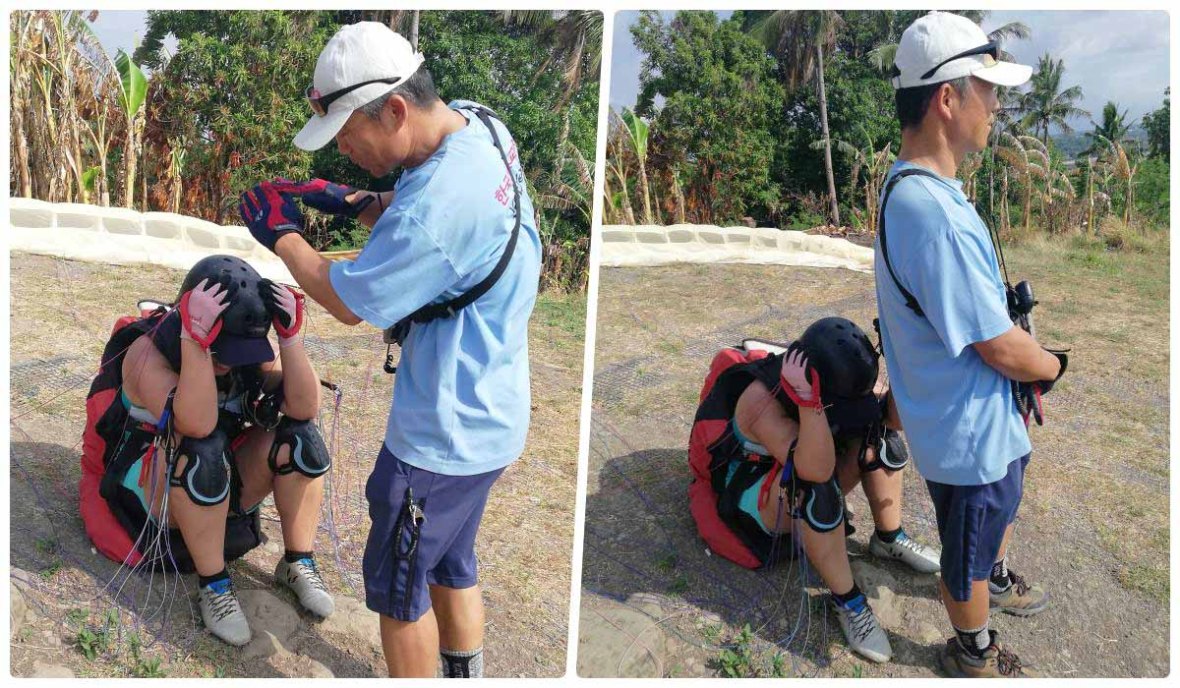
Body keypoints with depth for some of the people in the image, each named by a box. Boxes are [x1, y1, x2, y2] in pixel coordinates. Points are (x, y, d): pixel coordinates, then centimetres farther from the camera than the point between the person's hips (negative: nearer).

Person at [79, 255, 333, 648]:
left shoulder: (248, 353, -11)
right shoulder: (146, 352, -24)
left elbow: (305, 407, -24)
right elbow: (197, 424, -42)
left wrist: (290, 333, -32)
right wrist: (193, 336, -47)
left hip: (219, 487, 5)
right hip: (152, 494, -4)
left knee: (298, 437, -20)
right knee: (205, 450, -36)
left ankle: (298, 564, -7)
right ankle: (213, 587, -21)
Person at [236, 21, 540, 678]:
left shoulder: (441, 200, -32)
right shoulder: (477, 121, -3)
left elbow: (349, 301, -19)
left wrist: (282, 235, -4)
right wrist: (349, 201, 1)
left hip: (442, 435, -9)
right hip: (486, 413, 9)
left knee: (397, 586, 12)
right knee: (451, 563, 26)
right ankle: (466, 673, 45)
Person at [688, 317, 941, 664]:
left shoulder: (841, 382, -18)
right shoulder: (761, 401, -37)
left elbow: (891, 415, -17)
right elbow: (816, 470, -47)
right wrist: (807, 400, -59)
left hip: (807, 483, 7)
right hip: (755, 496, -6)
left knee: (878, 435, -13)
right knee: (814, 485, -37)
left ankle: (889, 539, 4)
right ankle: (847, 602, -21)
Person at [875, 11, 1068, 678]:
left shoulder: (911, 186, 0)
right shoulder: (935, 212, -35)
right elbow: (1002, 349, -27)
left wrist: (1028, 358, 3)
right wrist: (1053, 365, -7)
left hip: (985, 414, 10)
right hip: (970, 431, -10)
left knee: (1004, 504, 35)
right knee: (969, 556, 17)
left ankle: (999, 581, 63)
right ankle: (973, 653, 42)